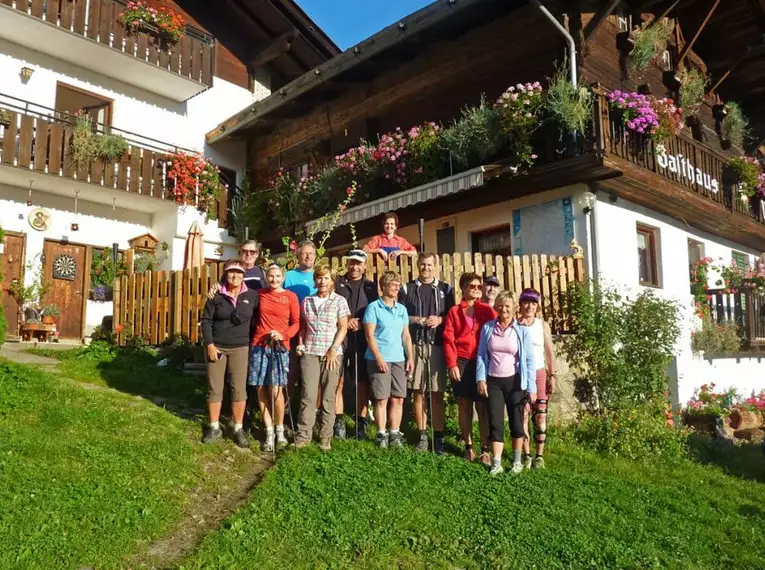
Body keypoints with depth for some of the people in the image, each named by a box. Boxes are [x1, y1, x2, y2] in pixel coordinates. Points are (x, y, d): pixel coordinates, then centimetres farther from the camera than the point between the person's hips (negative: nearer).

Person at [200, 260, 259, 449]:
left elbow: (258, 320, 5)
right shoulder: (216, 296, -2)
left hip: (240, 348, 0)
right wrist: (210, 345, -8)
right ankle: (214, 427, 19)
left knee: (239, 389, 2)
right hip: (217, 347, 0)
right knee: (214, 388, 6)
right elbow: (206, 320, -1)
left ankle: (238, 429, 14)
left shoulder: (252, 295, 0)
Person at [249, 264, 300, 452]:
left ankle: (280, 429, 12)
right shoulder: (260, 294, 9)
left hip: (280, 347, -3)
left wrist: (283, 335, -15)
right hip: (259, 346, 3)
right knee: (261, 390, 2)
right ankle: (269, 432, 13)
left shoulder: (290, 296, 1)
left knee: (276, 390, -8)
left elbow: (296, 323, 1)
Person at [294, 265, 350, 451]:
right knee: (308, 395, -2)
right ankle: (303, 435, 6)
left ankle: (325, 437, 12)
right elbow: (303, 326, 16)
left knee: (329, 396, 3)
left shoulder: (339, 301, 2)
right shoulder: (307, 301, 11)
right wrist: (301, 344, 3)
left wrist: (333, 350, -9)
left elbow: (343, 328, -2)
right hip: (310, 353, 2)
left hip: (332, 353, -2)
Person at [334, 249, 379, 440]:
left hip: (363, 339, 1)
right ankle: (339, 421, 7)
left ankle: (361, 422, 11)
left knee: (363, 382, 2)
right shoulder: (337, 284, 9)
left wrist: (361, 324, -9)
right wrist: (345, 322, -10)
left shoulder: (371, 287, 12)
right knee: (338, 381, -2)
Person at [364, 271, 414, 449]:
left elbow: (406, 335, 15)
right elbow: (369, 335, -8)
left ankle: (395, 434, 15)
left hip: (399, 359, 5)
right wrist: (378, 357, -15)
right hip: (379, 359, -5)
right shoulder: (373, 307, -4)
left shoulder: (402, 309, 12)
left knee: (398, 399, 5)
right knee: (381, 399, -1)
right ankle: (381, 434, 10)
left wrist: (410, 357, 8)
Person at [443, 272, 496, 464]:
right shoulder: (454, 311, 8)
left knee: (483, 407, -2)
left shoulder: (487, 310, 8)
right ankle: (468, 446, 17)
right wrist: (452, 364, -8)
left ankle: (485, 450, 4)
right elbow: (448, 339, 2)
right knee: (464, 406, 7)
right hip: (461, 363, 1)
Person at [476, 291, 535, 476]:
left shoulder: (521, 330, -3)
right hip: (493, 381, 1)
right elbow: (481, 355, 4)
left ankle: (517, 461, 25)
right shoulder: (487, 328, 2)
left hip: (515, 381, -1)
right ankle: (496, 463, 6)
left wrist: (531, 387, -6)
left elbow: (529, 360, -3)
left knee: (516, 422, 10)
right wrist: (480, 378, -5)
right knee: (495, 423, 1)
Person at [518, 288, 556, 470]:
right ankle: (526, 455, 11)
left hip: (539, 373, 1)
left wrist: (552, 376, 1)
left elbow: (550, 352, 7)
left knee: (540, 415, -1)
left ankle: (539, 455, 9)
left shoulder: (543, 325, 5)